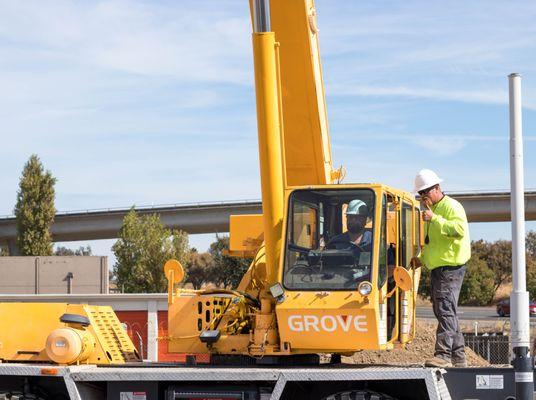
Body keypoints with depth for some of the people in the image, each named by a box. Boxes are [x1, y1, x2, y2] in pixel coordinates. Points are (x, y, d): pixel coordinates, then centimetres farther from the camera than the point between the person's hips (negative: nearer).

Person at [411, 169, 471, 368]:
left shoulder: (451, 206, -9)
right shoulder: (432, 210, 22)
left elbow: (459, 229, -26)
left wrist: (434, 219, -25)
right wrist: (422, 258, 16)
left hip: (451, 266, -10)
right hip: (438, 267, 10)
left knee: (445, 309, -16)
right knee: (443, 312, 11)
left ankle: (443, 354, -22)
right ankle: (458, 357, 16)